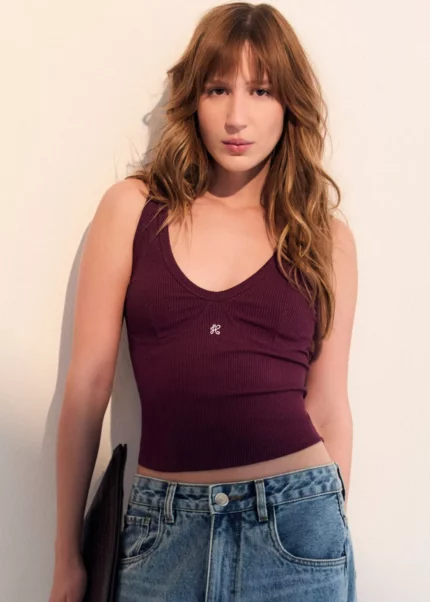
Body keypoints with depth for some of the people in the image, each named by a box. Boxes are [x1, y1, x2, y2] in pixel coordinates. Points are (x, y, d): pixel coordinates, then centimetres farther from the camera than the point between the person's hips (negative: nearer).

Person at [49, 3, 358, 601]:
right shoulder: (133, 207, -1)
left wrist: (338, 544, 9)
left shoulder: (327, 238, 2)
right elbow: (88, 383, -2)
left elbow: (327, 406, 5)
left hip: (295, 529, 1)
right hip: (164, 528, 0)